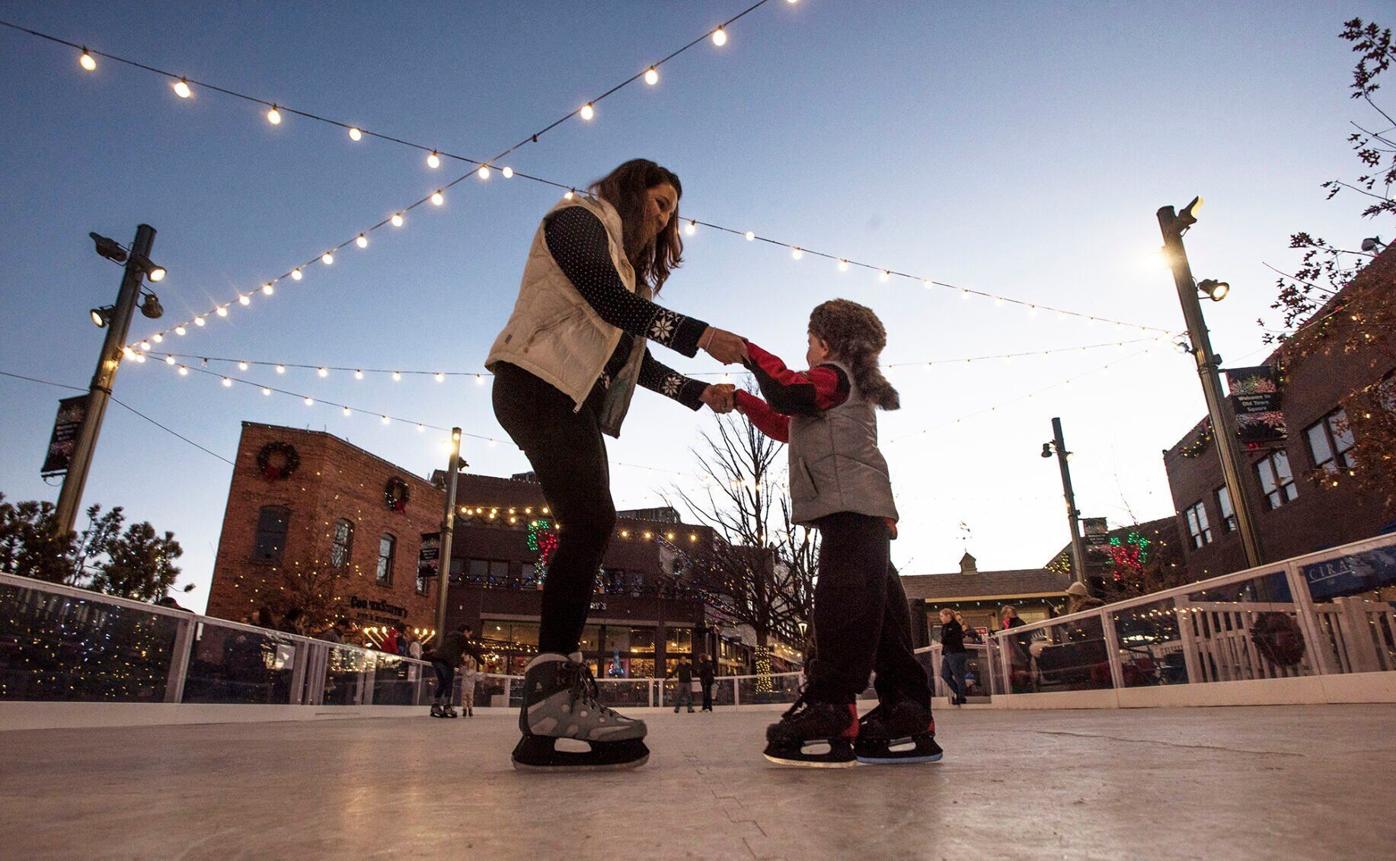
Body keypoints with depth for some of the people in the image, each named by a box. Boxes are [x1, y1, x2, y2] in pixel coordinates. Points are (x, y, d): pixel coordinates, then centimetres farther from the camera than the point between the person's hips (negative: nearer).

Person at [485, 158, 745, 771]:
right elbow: (608, 300, -12)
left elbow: (637, 362, 23)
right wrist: (700, 335, -15)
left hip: (578, 401, 8)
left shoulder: (629, 267, 30)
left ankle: (547, 724, -5)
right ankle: (553, 684, -23)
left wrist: (700, 392, 12)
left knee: (587, 531, -4)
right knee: (590, 523, -24)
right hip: (540, 385, -8)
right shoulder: (578, 218, 7)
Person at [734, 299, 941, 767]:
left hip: (850, 506, -11)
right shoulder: (851, 389, 35)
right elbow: (785, 425, 41)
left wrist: (748, 351, -6)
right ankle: (907, 720, 7)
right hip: (864, 511, 11)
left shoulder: (832, 374, 5)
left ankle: (829, 716, -25)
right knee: (877, 609, 6)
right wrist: (740, 400, 41)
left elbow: (791, 392, -17)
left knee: (843, 603, -19)